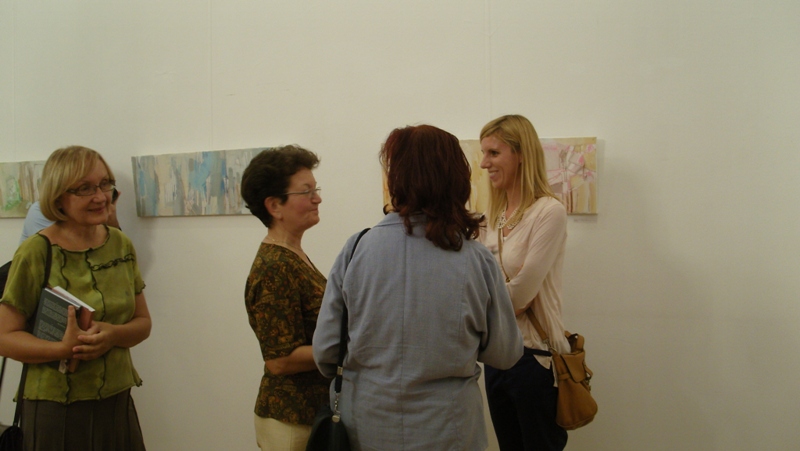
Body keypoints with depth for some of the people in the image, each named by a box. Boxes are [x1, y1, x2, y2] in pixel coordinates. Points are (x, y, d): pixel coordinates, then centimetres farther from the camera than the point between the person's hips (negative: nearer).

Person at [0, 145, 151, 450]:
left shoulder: (121, 245, 3)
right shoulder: (36, 252, -11)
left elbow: (143, 322, 6)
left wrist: (113, 335, -14)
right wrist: (63, 349, -24)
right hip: (55, 410, -4)